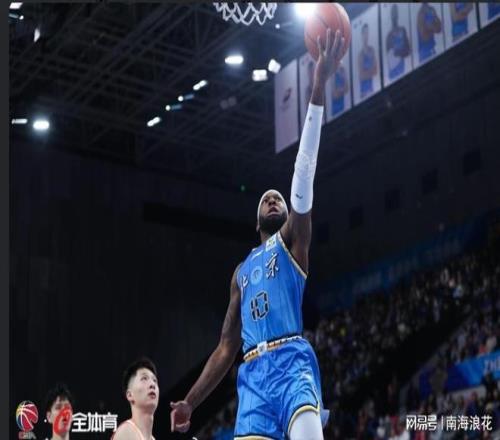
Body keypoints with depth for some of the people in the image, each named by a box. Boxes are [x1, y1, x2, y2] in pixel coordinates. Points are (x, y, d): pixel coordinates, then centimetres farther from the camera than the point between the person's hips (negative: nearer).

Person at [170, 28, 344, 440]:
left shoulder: (293, 241, 14)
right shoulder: (242, 271, 28)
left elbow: (304, 171, 0)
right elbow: (227, 347, 27)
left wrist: (319, 87, -10)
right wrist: (191, 402, 19)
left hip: (291, 363, -5)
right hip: (253, 373, 5)